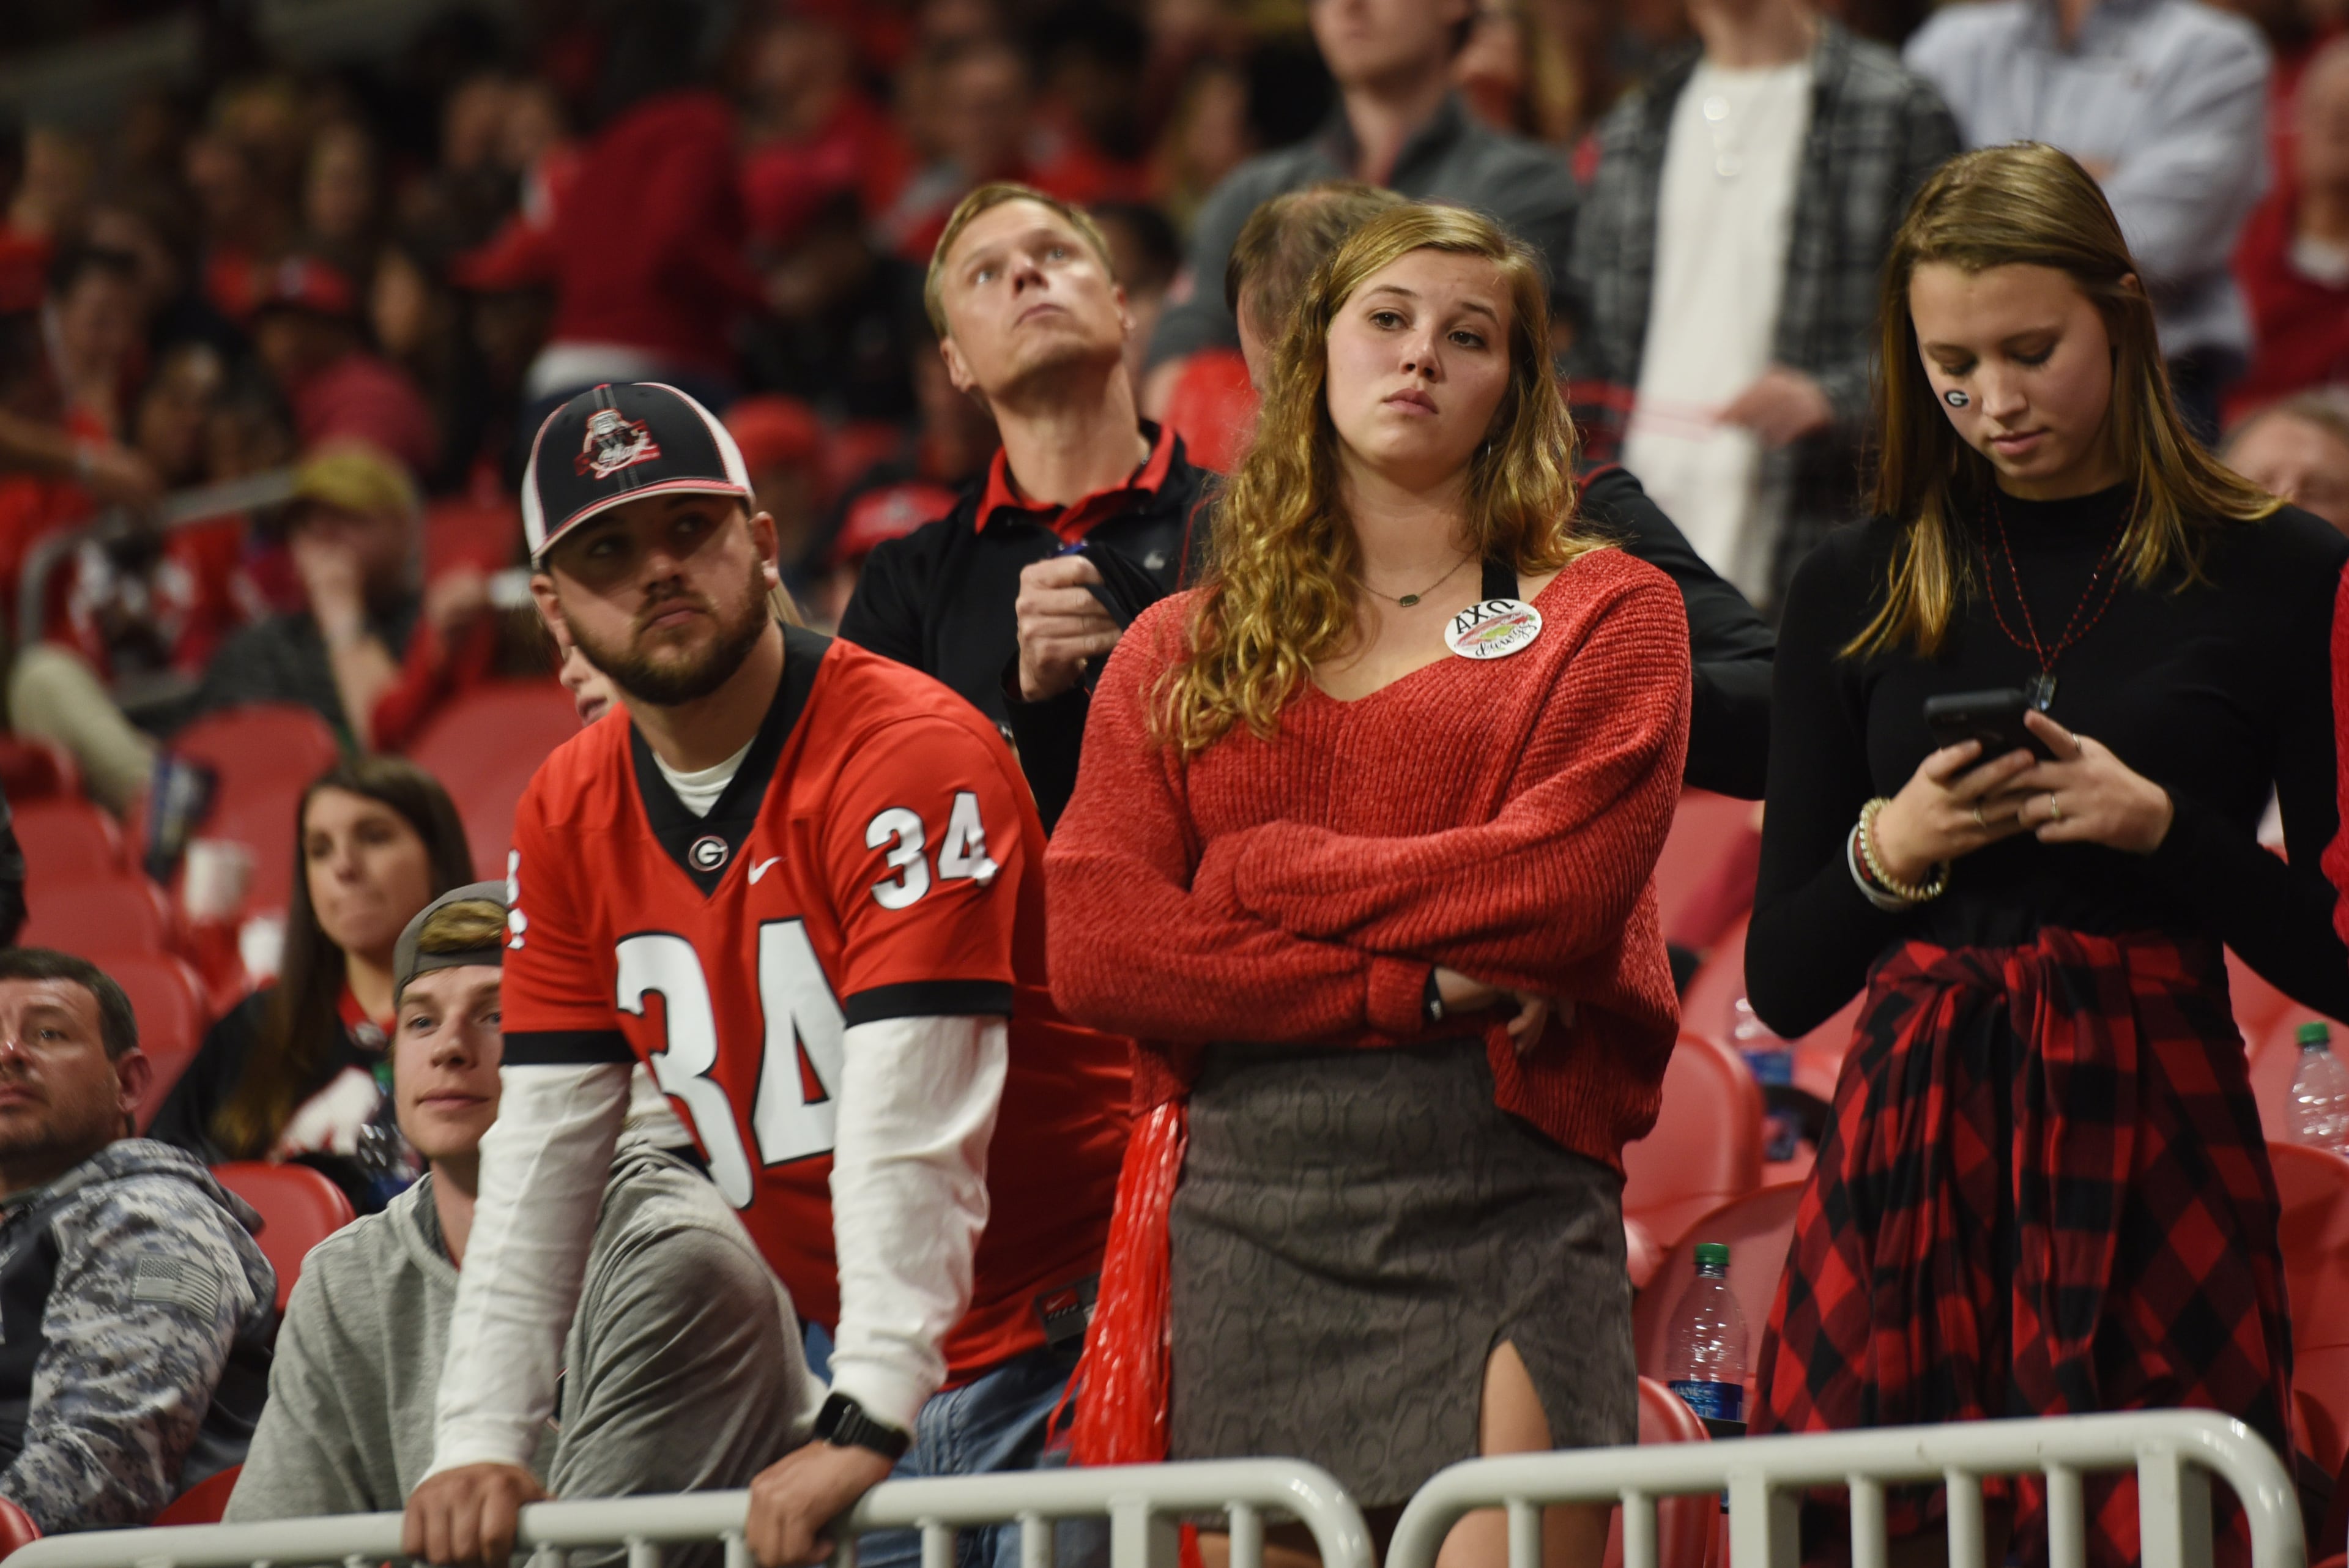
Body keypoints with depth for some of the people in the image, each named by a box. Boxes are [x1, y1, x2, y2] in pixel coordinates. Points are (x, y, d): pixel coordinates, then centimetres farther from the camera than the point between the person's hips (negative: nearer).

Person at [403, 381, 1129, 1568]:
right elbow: (542, 1159, 4)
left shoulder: (913, 753, -15)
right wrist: (481, 1446, -7)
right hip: (880, 1366, 6)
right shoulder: (567, 822, 6)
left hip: (1067, 1335, -6)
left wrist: (865, 1426, -31)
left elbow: (912, 1135, -24)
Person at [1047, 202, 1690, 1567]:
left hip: (1505, 1207, -2)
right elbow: (1092, 945, 1)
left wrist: (1253, 874, 0)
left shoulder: (1604, 615, 11)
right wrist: (1417, 985, -7)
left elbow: (1562, 889, -6)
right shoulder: (1176, 655, 16)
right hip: (1246, 1220, 2)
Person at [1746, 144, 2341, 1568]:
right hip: (1911, 1168, 2)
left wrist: (2160, 825, -12)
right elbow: (1782, 982, 11)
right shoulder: (1860, 591, 10)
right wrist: (1885, 854, -7)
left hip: (2155, 1145, -2)